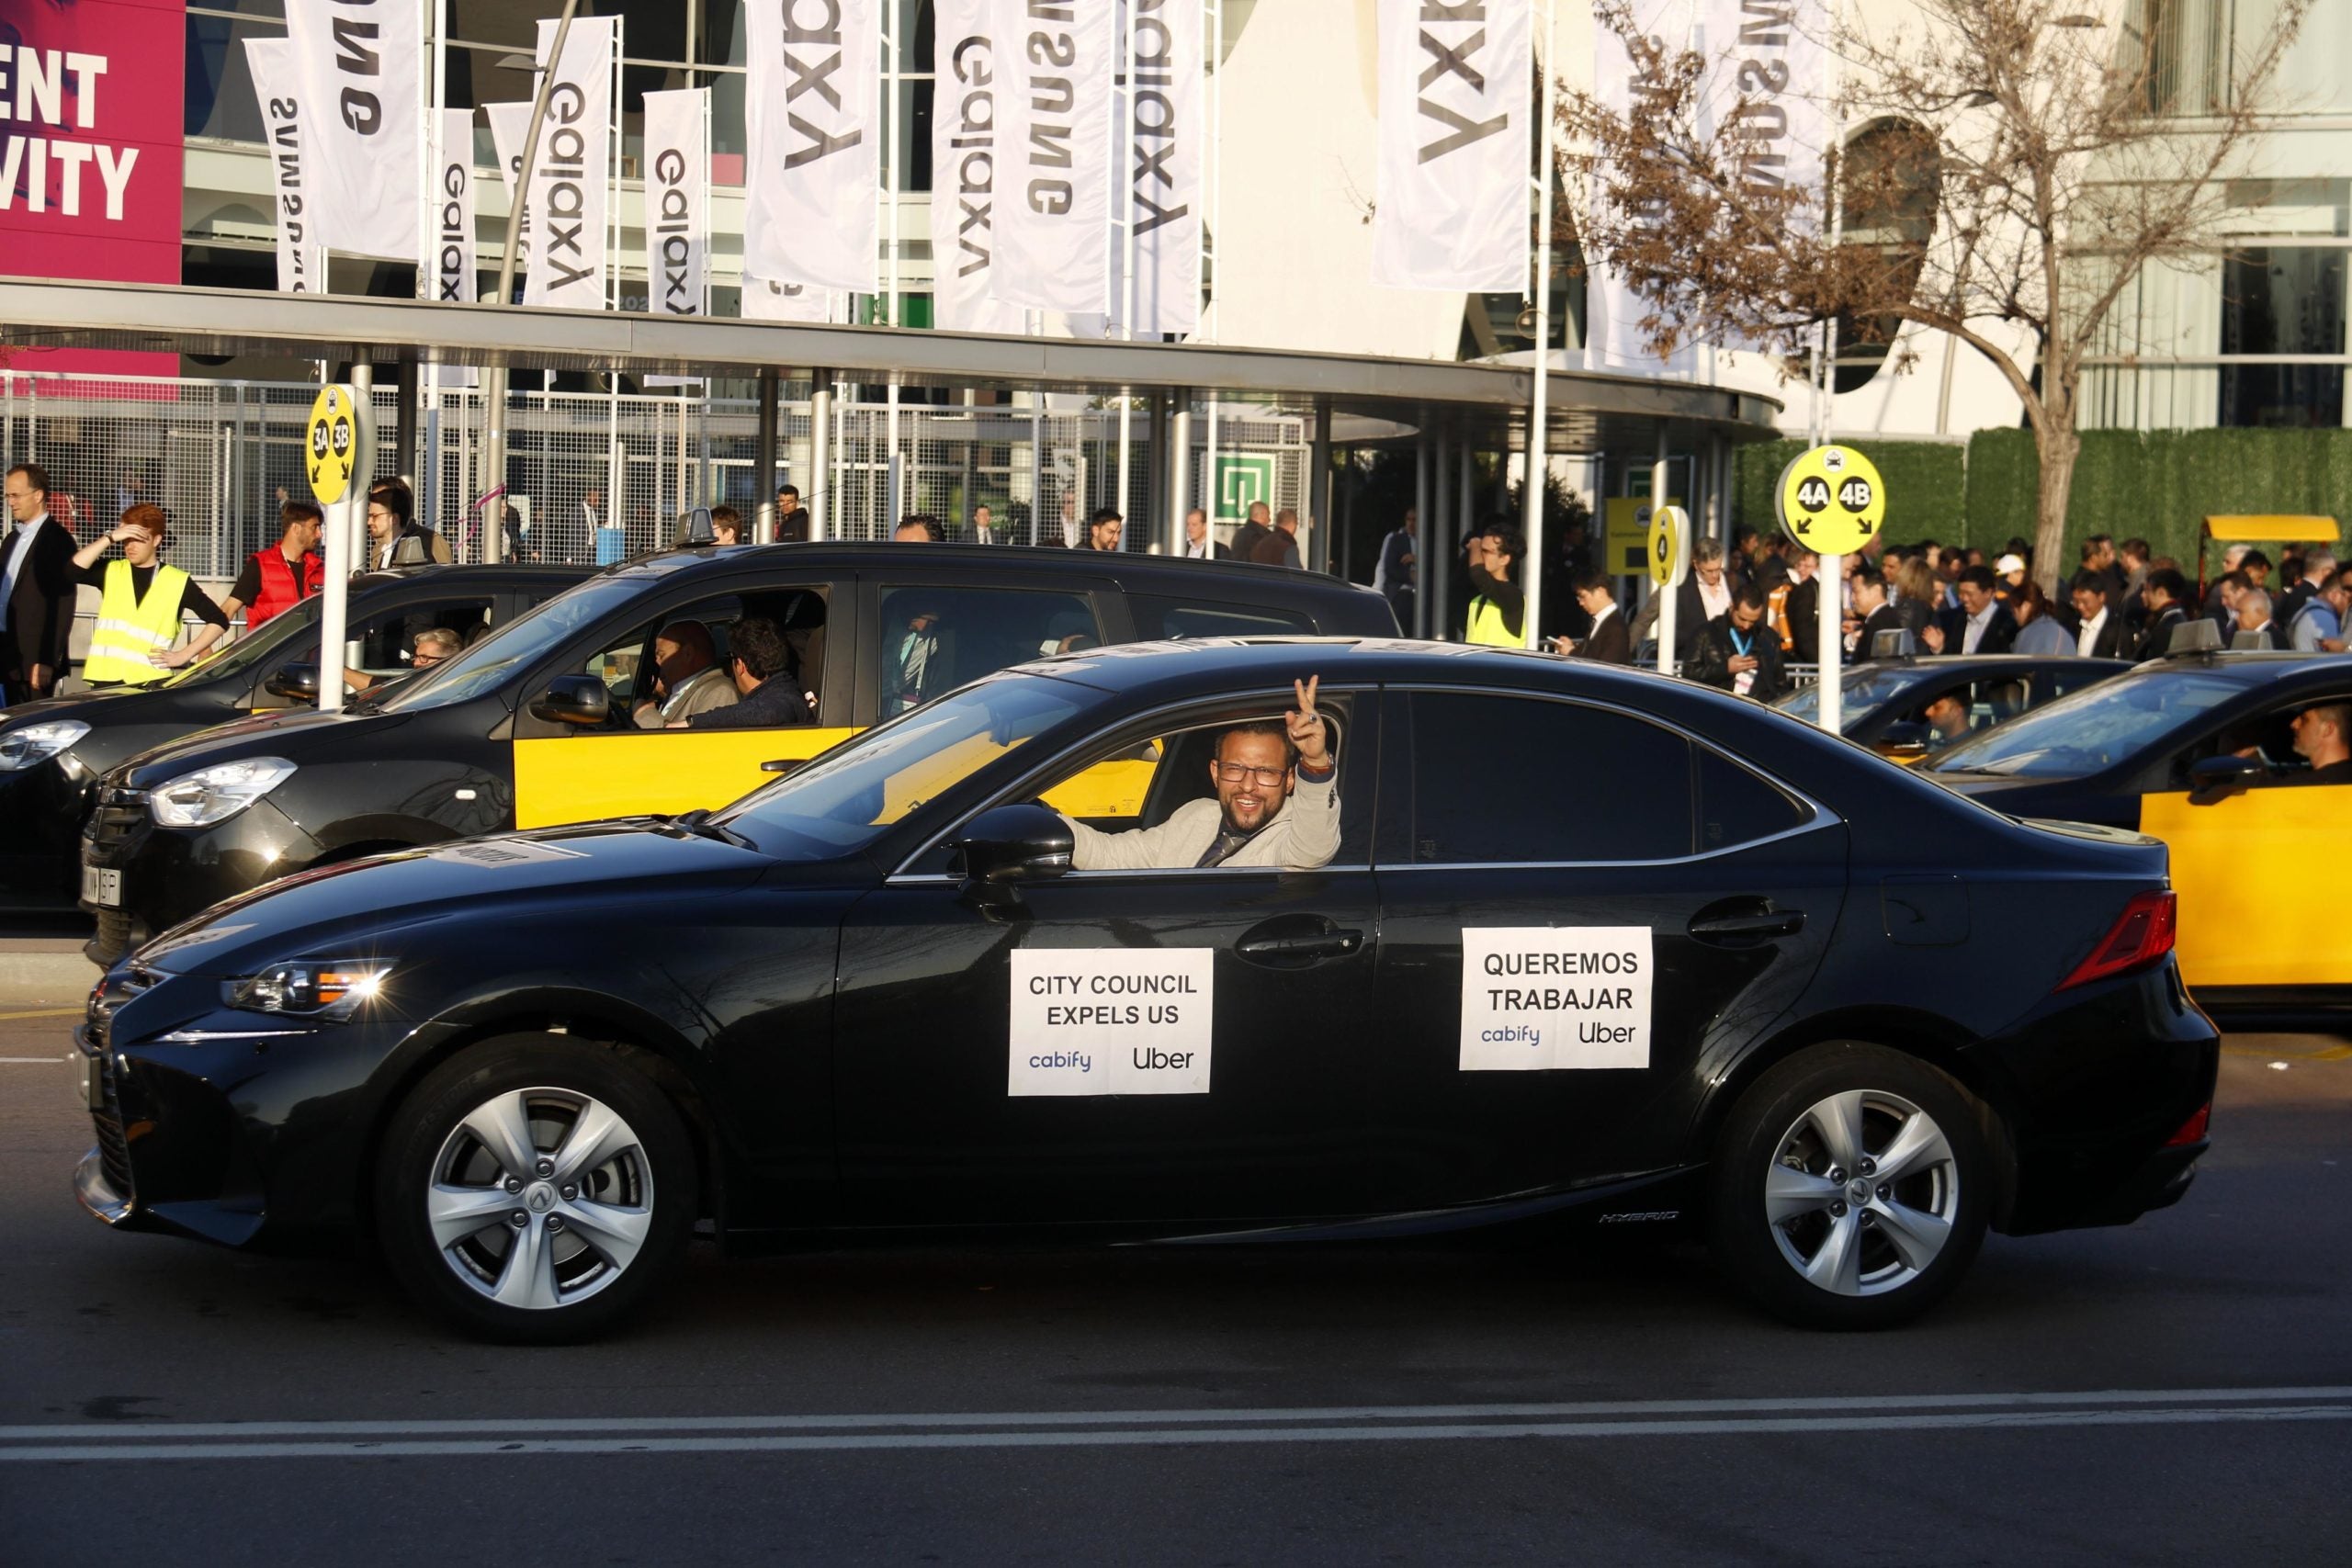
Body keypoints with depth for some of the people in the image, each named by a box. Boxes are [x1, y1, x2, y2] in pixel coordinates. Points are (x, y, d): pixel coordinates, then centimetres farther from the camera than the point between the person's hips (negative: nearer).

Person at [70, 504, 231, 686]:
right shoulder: (111, 572, 14)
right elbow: (73, 569, -4)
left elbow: (219, 621, 8)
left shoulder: (177, 582, 6)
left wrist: (184, 655, 0)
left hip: (151, 682, -2)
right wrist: (109, 538, -8)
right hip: (106, 679, 2)